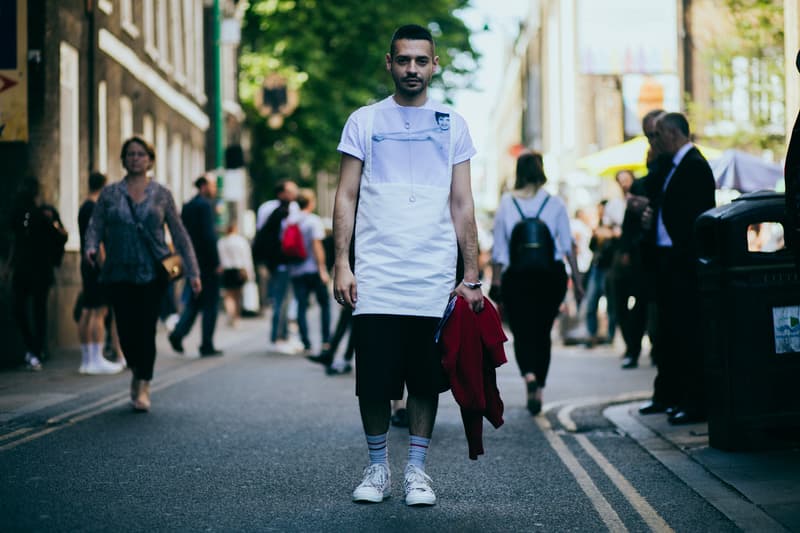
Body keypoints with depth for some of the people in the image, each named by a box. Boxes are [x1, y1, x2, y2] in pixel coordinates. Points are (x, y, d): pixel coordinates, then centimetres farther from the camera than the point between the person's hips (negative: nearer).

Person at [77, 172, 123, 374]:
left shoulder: (84, 208, 17)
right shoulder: (96, 209, -13)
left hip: (87, 264, 10)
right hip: (97, 266, -10)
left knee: (87, 312, 10)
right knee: (99, 312, -10)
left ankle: (86, 360, 13)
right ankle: (97, 360, -11)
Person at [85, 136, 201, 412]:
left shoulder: (161, 194, 6)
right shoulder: (110, 194, 7)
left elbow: (179, 233, 7)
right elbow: (95, 226, 7)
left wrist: (193, 272, 3)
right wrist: (91, 247, -16)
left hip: (153, 273, -1)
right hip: (119, 273, 1)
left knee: (146, 329, -8)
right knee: (126, 330, -1)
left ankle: (143, 388, 0)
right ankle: (137, 372, 27)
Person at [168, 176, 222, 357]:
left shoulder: (187, 206, 12)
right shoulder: (205, 205, -13)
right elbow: (209, 235, -19)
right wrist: (216, 262, -16)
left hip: (192, 262, 8)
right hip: (207, 262, -8)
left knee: (193, 302, 15)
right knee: (210, 304, 0)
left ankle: (178, 333, -3)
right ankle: (207, 345, 2)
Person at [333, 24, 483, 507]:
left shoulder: (452, 124, 9)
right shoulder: (364, 122, 6)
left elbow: (462, 204, 8)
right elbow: (346, 198, 5)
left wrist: (472, 276, 1)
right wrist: (341, 265, -5)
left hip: (433, 280, 1)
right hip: (375, 279, -1)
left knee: (426, 378, 4)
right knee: (374, 378, 0)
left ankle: (417, 471, 15)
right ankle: (378, 468, 16)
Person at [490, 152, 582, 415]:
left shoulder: (505, 203, -2)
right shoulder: (555, 203, -1)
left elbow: (499, 249, 0)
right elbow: (568, 245, 0)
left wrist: (495, 282, 8)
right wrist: (576, 280, 6)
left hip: (517, 276, -1)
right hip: (551, 275, 1)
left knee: (522, 332, 4)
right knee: (542, 332, 14)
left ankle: (529, 374, -24)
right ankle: (538, 390, 17)